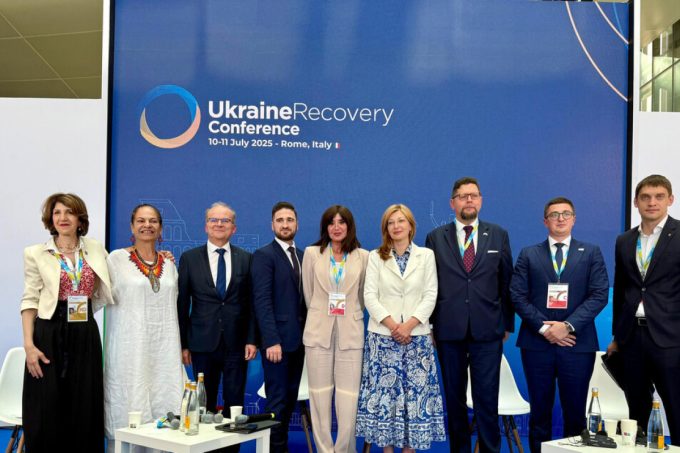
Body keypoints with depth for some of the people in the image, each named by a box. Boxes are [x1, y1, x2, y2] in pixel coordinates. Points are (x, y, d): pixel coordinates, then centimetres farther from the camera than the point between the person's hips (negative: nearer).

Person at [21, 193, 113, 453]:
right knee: (46, 412, 0)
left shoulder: (96, 250, 9)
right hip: (50, 334, -2)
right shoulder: (36, 253, 2)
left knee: (84, 410, 5)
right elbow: (30, 301, -1)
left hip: (85, 335, 2)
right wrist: (29, 344, -12)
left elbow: (107, 293, 14)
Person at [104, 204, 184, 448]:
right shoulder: (116, 259, 0)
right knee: (129, 411, -1)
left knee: (162, 406, 3)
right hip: (129, 349, -4)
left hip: (164, 350, 4)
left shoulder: (169, 264, 12)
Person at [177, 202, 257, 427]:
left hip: (236, 344, 0)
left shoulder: (246, 259, 5)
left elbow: (252, 303, 4)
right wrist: (183, 344, 1)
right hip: (203, 343, 0)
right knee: (204, 406, 8)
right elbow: (182, 303, 3)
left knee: (234, 406, 5)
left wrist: (252, 340, -2)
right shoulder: (189, 258, 3)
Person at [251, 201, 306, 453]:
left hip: (298, 339, 6)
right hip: (278, 340, -6)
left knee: (290, 399, 11)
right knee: (277, 400, -2)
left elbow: (303, 298, 12)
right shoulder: (264, 255, -6)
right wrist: (271, 341, -19)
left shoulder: (302, 256, 14)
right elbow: (262, 301, -13)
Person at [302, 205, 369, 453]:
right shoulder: (312, 253, 4)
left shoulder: (363, 257, 3)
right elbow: (308, 293, 13)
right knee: (320, 395, 3)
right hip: (318, 332, 1)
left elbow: (363, 296, 13)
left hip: (350, 333, -1)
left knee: (348, 397, -4)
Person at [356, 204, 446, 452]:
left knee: (415, 391, 0)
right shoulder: (375, 257, 8)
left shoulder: (426, 255, 8)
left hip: (416, 336, 0)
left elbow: (430, 296, 0)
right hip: (382, 336, 0)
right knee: (383, 391, 0)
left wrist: (409, 325, -12)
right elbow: (370, 296, -1)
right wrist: (392, 325, -12)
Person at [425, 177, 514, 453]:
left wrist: (507, 324, 7)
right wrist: (430, 326, 3)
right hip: (449, 330, 1)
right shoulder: (436, 238, 6)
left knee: (487, 398, 0)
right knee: (454, 396, 9)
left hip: (487, 330, 0)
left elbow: (507, 283, 9)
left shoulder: (499, 236, 8)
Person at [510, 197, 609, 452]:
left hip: (577, 343, 0)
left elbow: (599, 295, -2)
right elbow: (517, 296, 1)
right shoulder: (529, 255, 9)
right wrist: (543, 327, -11)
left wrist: (568, 325, -12)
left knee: (575, 412, 5)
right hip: (537, 343, 0)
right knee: (540, 410, 7)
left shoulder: (591, 253, 9)